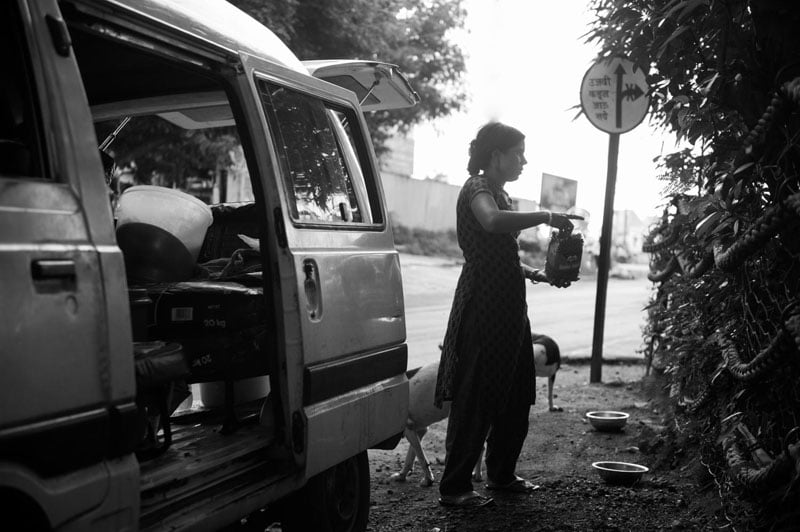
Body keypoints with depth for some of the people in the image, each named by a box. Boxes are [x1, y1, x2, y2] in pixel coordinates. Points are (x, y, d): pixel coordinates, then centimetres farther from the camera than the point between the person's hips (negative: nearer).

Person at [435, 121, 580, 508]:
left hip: (508, 308, 10)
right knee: (474, 399, -6)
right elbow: (493, 222, -35)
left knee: (516, 397, 14)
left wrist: (534, 273, 13)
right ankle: (454, 488, 2)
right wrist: (545, 217, -28)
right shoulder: (476, 188, -10)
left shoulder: (500, 193, 19)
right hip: (483, 306, -10)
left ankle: (502, 475, 28)